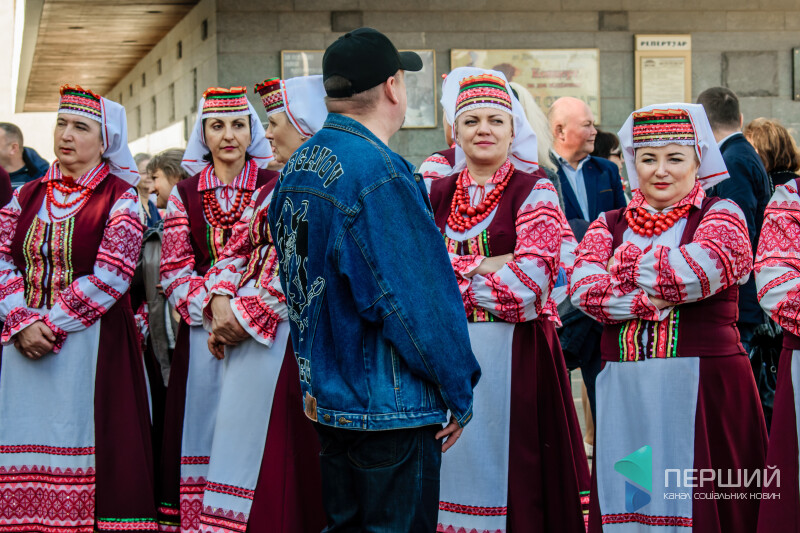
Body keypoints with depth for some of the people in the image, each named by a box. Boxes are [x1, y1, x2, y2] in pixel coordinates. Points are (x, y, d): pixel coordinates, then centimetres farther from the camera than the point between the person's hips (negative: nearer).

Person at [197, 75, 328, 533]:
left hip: (288, 337, -9)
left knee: (283, 457, -4)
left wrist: (245, 315, -15)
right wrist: (222, 302, -2)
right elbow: (237, 249, 17)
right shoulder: (273, 189, 18)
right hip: (248, 340, 9)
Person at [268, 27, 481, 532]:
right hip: (391, 408, -9)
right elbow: (422, 298, -20)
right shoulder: (380, 174, -20)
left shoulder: (296, 169, 8)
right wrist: (459, 393, -9)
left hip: (329, 399, 9)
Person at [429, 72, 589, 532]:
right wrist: (482, 265, -12)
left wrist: (451, 278, -6)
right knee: (454, 462, 6)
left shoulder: (534, 191, 0)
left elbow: (531, 277, -12)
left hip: (515, 353, -4)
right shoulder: (438, 195, 12)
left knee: (511, 470, -2)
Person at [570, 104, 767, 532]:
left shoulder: (721, 216, 4)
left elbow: (694, 271, -15)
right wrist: (657, 299, -13)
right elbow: (584, 289, -3)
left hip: (703, 388, -3)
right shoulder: (610, 224, 14)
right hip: (623, 391, 3)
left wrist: (624, 263, -3)